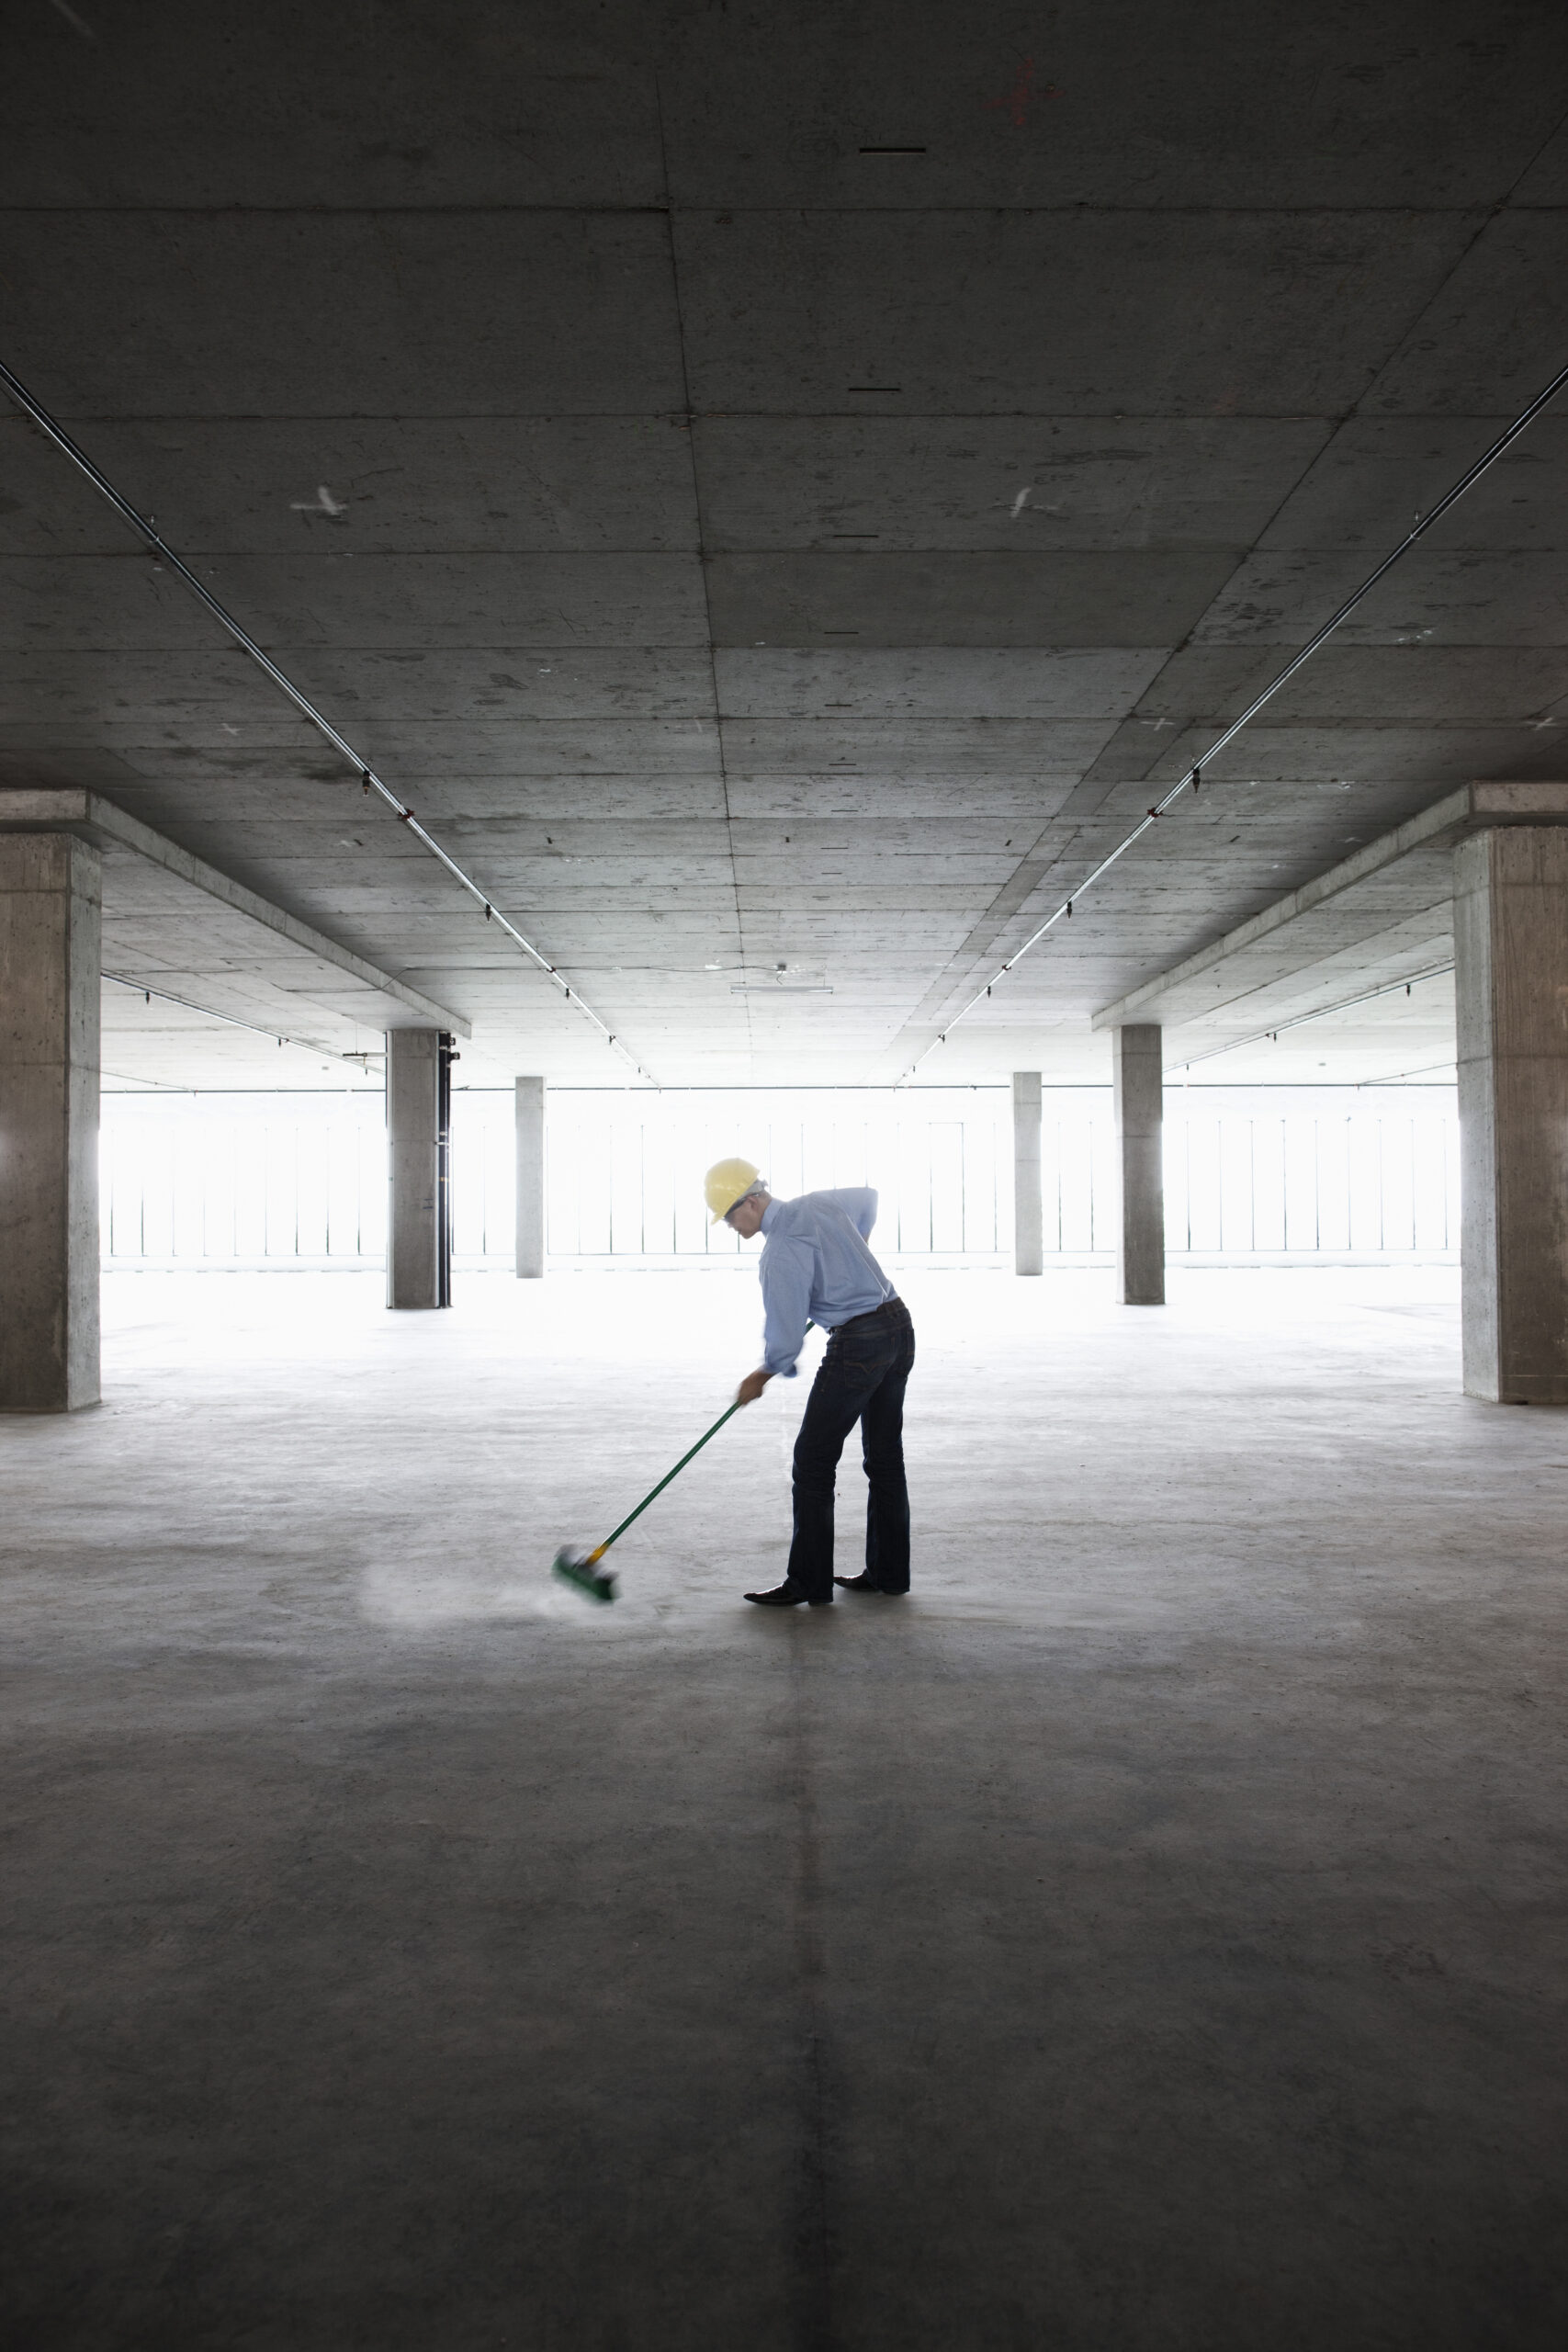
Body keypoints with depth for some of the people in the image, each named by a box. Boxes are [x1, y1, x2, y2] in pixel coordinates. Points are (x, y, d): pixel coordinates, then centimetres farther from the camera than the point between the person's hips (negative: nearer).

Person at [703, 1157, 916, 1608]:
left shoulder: (781, 1252, -17)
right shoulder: (819, 1203, 9)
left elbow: (786, 1337, -14)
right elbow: (867, 1197, 32)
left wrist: (761, 1376, 6)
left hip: (857, 1343, -9)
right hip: (899, 1324, 9)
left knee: (813, 1460, -2)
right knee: (885, 1457, 14)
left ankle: (809, 1582, 1)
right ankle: (888, 1573, 21)